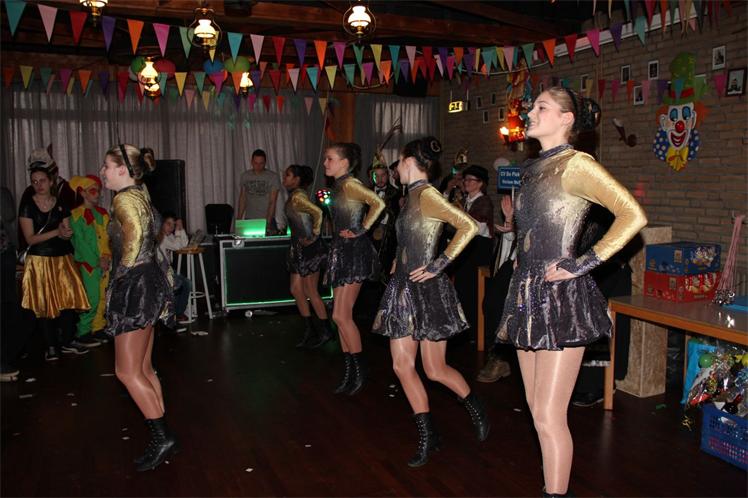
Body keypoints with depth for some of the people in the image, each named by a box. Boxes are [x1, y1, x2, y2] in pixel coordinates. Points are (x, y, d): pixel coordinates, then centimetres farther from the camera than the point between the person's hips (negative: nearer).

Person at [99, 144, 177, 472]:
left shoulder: (125, 198, -14)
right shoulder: (139, 194, 16)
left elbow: (135, 233, -30)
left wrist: (124, 268, -18)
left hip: (135, 285, -10)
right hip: (146, 282, 10)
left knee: (127, 371, -3)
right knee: (143, 369, 14)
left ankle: (162, 438, 3)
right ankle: (161, 437, 21)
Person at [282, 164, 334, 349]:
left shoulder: (297, 196, -17)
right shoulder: (293, 196, 12)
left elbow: (317, 212, -28)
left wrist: (315, 235, -18)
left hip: (309, 248, -10)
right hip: (299, 248, 10)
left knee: (311, 292, -1)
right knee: (296, 289, 12)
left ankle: (326, 331, 12)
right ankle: (309, 330, 21)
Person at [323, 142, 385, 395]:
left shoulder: (350, 184, -12)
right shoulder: (339, 186, 16)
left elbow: (378, 203, -27)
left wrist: (360, 230, -20)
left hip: (354, 252, -10)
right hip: (341, 251, 10)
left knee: (341, 316, -8)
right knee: (341, 316, 10)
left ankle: (360, 371, 5)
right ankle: (350, 370, 18)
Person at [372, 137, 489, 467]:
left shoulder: (426, 194, -15)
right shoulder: (412, 195, 12)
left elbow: (469, 226, -26)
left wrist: (440, 264, -22)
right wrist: (399, 263, 12)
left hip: (428, 291, -9)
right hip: (404, 289, 9)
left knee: (435, 370, 1)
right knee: (402, 366, 7)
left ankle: (477, 411, 29)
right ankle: (427, 436, 19)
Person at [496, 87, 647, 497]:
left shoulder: (575, 164, -9)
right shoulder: (535, 169, 15)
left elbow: (633, 216, -19)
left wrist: (585, 263, -18)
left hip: (562, 296, -8)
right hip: (529, 291, 9)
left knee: (548, 418, -5)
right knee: (538, 411, 15)